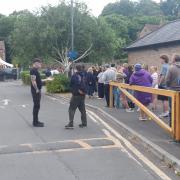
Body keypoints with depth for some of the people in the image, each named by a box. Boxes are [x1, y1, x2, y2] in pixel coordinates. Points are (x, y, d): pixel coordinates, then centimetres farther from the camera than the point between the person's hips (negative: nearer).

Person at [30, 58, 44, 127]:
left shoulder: (35, 70, 17)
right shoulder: (33, 70, -15)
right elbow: (33, 81, -23)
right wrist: (37, 90, -22)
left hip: (37, 90, 11)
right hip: (36, 91, -11)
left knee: (37, 106, 15)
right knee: (36, 106, -7)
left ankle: (36, 121, 23)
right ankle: (35, 122, -3)